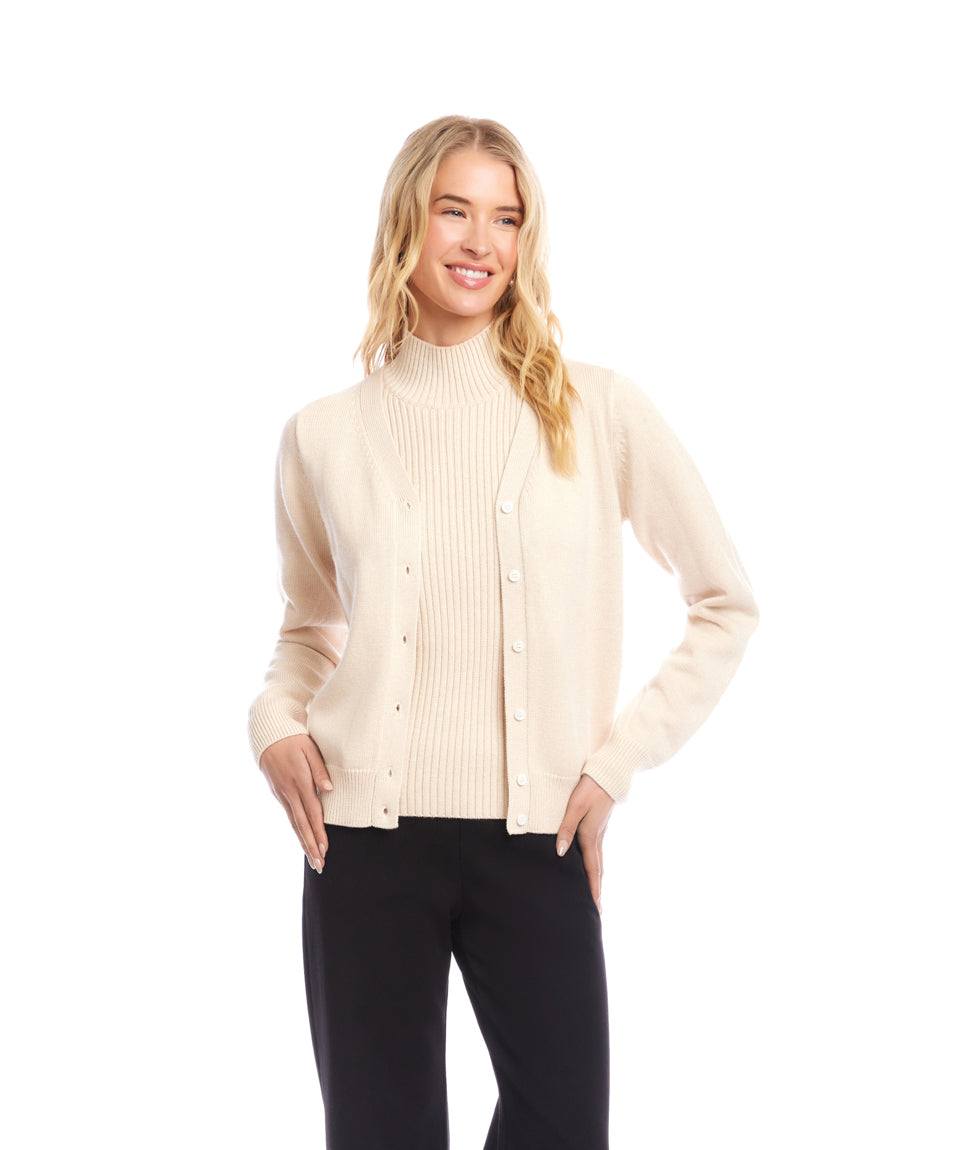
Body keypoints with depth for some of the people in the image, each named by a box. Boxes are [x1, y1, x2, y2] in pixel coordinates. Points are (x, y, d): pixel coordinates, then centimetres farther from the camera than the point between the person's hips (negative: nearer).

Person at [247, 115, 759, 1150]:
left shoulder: (595, 410, 1)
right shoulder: (325, 433, 5)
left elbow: (726, 604, 7)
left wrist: (617, 758, 0)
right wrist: (276, 720, 0)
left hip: (536, 835, 0)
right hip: (366, 834, 1)